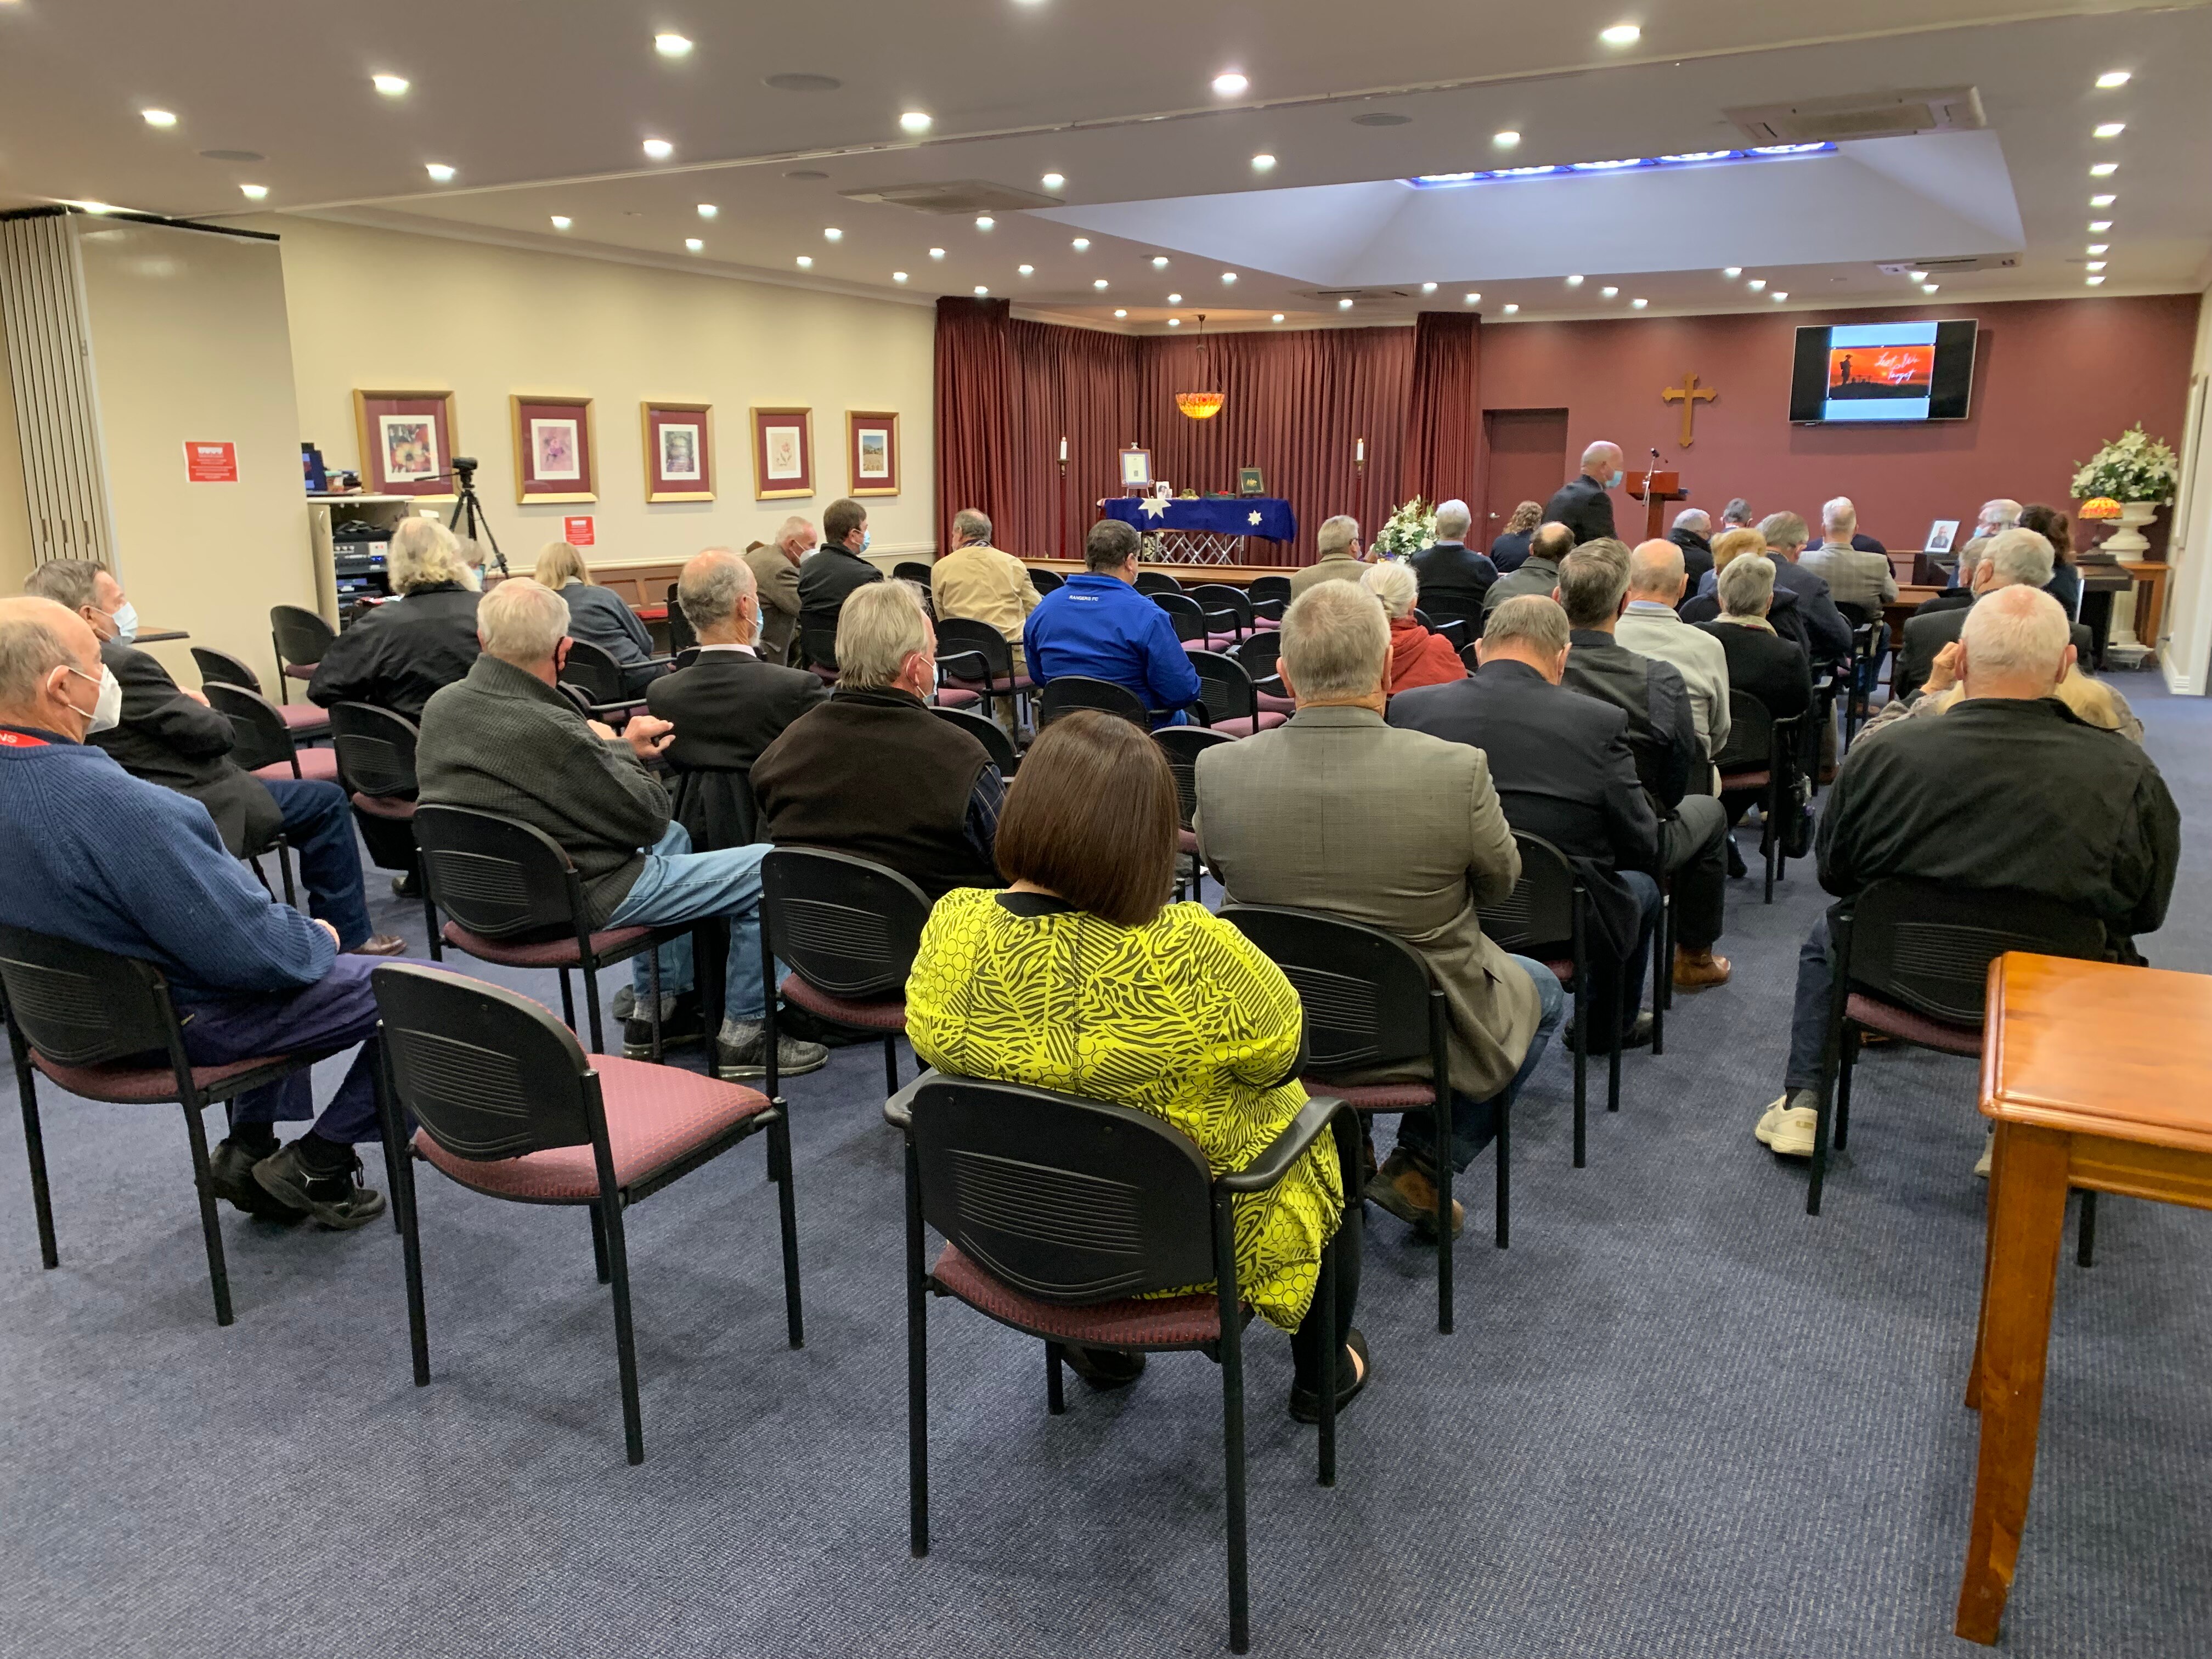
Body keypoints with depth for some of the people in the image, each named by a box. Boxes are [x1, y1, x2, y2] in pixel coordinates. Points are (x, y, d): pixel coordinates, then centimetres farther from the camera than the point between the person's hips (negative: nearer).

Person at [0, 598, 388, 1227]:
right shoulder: (113, 804, -34)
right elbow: (249, 952, -29)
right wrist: (318, 939, -7)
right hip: (182, 1022, -9)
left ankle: (249, 1149, 30)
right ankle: (317, 1164, 9)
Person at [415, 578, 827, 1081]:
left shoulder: (441, 706, -4)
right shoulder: (547, 731, -30)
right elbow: (650, 818, -19)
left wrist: (620, 749, 6)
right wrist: (617, 750, -1)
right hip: (577, 900, -9)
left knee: (673, 838, 31)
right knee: (767, 869, -3)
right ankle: (743, 1035, 11)